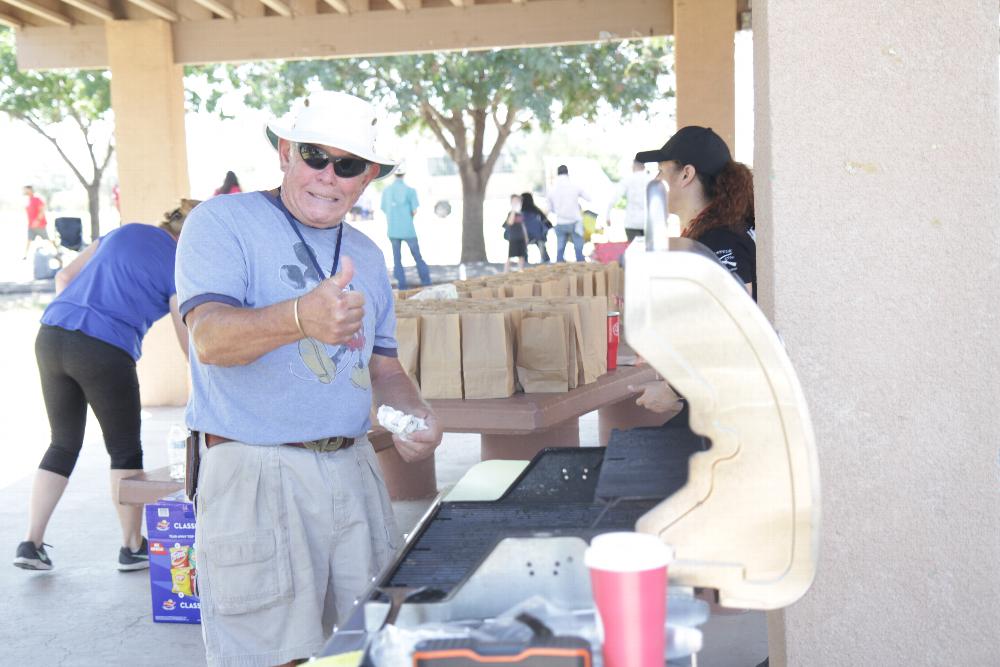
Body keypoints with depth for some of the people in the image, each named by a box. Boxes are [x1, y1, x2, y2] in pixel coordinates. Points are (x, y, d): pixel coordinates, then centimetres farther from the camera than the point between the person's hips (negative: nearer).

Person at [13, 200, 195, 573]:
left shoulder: (126, 231, 18)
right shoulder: (179, 268, -1)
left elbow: (64, 276, 19)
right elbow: (190, 345, 0)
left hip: (51, 336, 6)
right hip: (104, 352, -6)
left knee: (63, 444, 19)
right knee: (125, 451, 12)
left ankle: (31, 544, 17)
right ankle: (132, 548, 21)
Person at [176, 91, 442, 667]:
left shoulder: (366, 254, 16)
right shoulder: (223, 222, -5)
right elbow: (211, 339, -20)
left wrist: (421, 417, 0)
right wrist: (301, 318, -40)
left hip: (354, 468, 6)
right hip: (258, 473, -6)